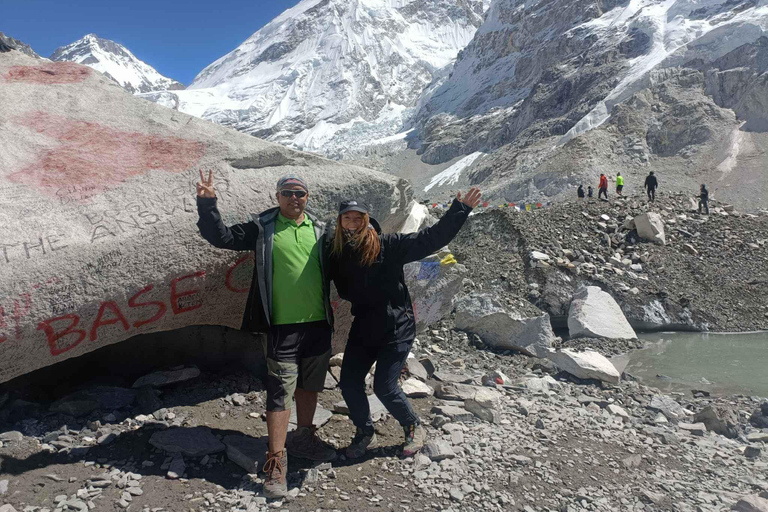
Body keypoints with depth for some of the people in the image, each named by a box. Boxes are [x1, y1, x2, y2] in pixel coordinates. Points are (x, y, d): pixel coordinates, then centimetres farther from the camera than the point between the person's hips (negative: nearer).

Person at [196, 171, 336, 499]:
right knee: (280, 392, -2)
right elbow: (221, 237, -4)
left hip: (319, 324, 4)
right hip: (282, 326, -4)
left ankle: (304, 438, 38)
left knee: (309, 386, 18)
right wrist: (207, 204, -16)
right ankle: (276, 461, 7)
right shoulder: (262, 227, -1)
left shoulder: (319, 230, 8)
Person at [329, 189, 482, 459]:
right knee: (349, 383, 3)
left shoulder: (387, 245, -13)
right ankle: (365, 434, 28)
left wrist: (459, 210, -22)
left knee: (384, 387, -5)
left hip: (396, 328, -5)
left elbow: (430, 239, -17)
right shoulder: (338, 256, 1)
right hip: (363, 328, 5)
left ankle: (414, 428, 23)